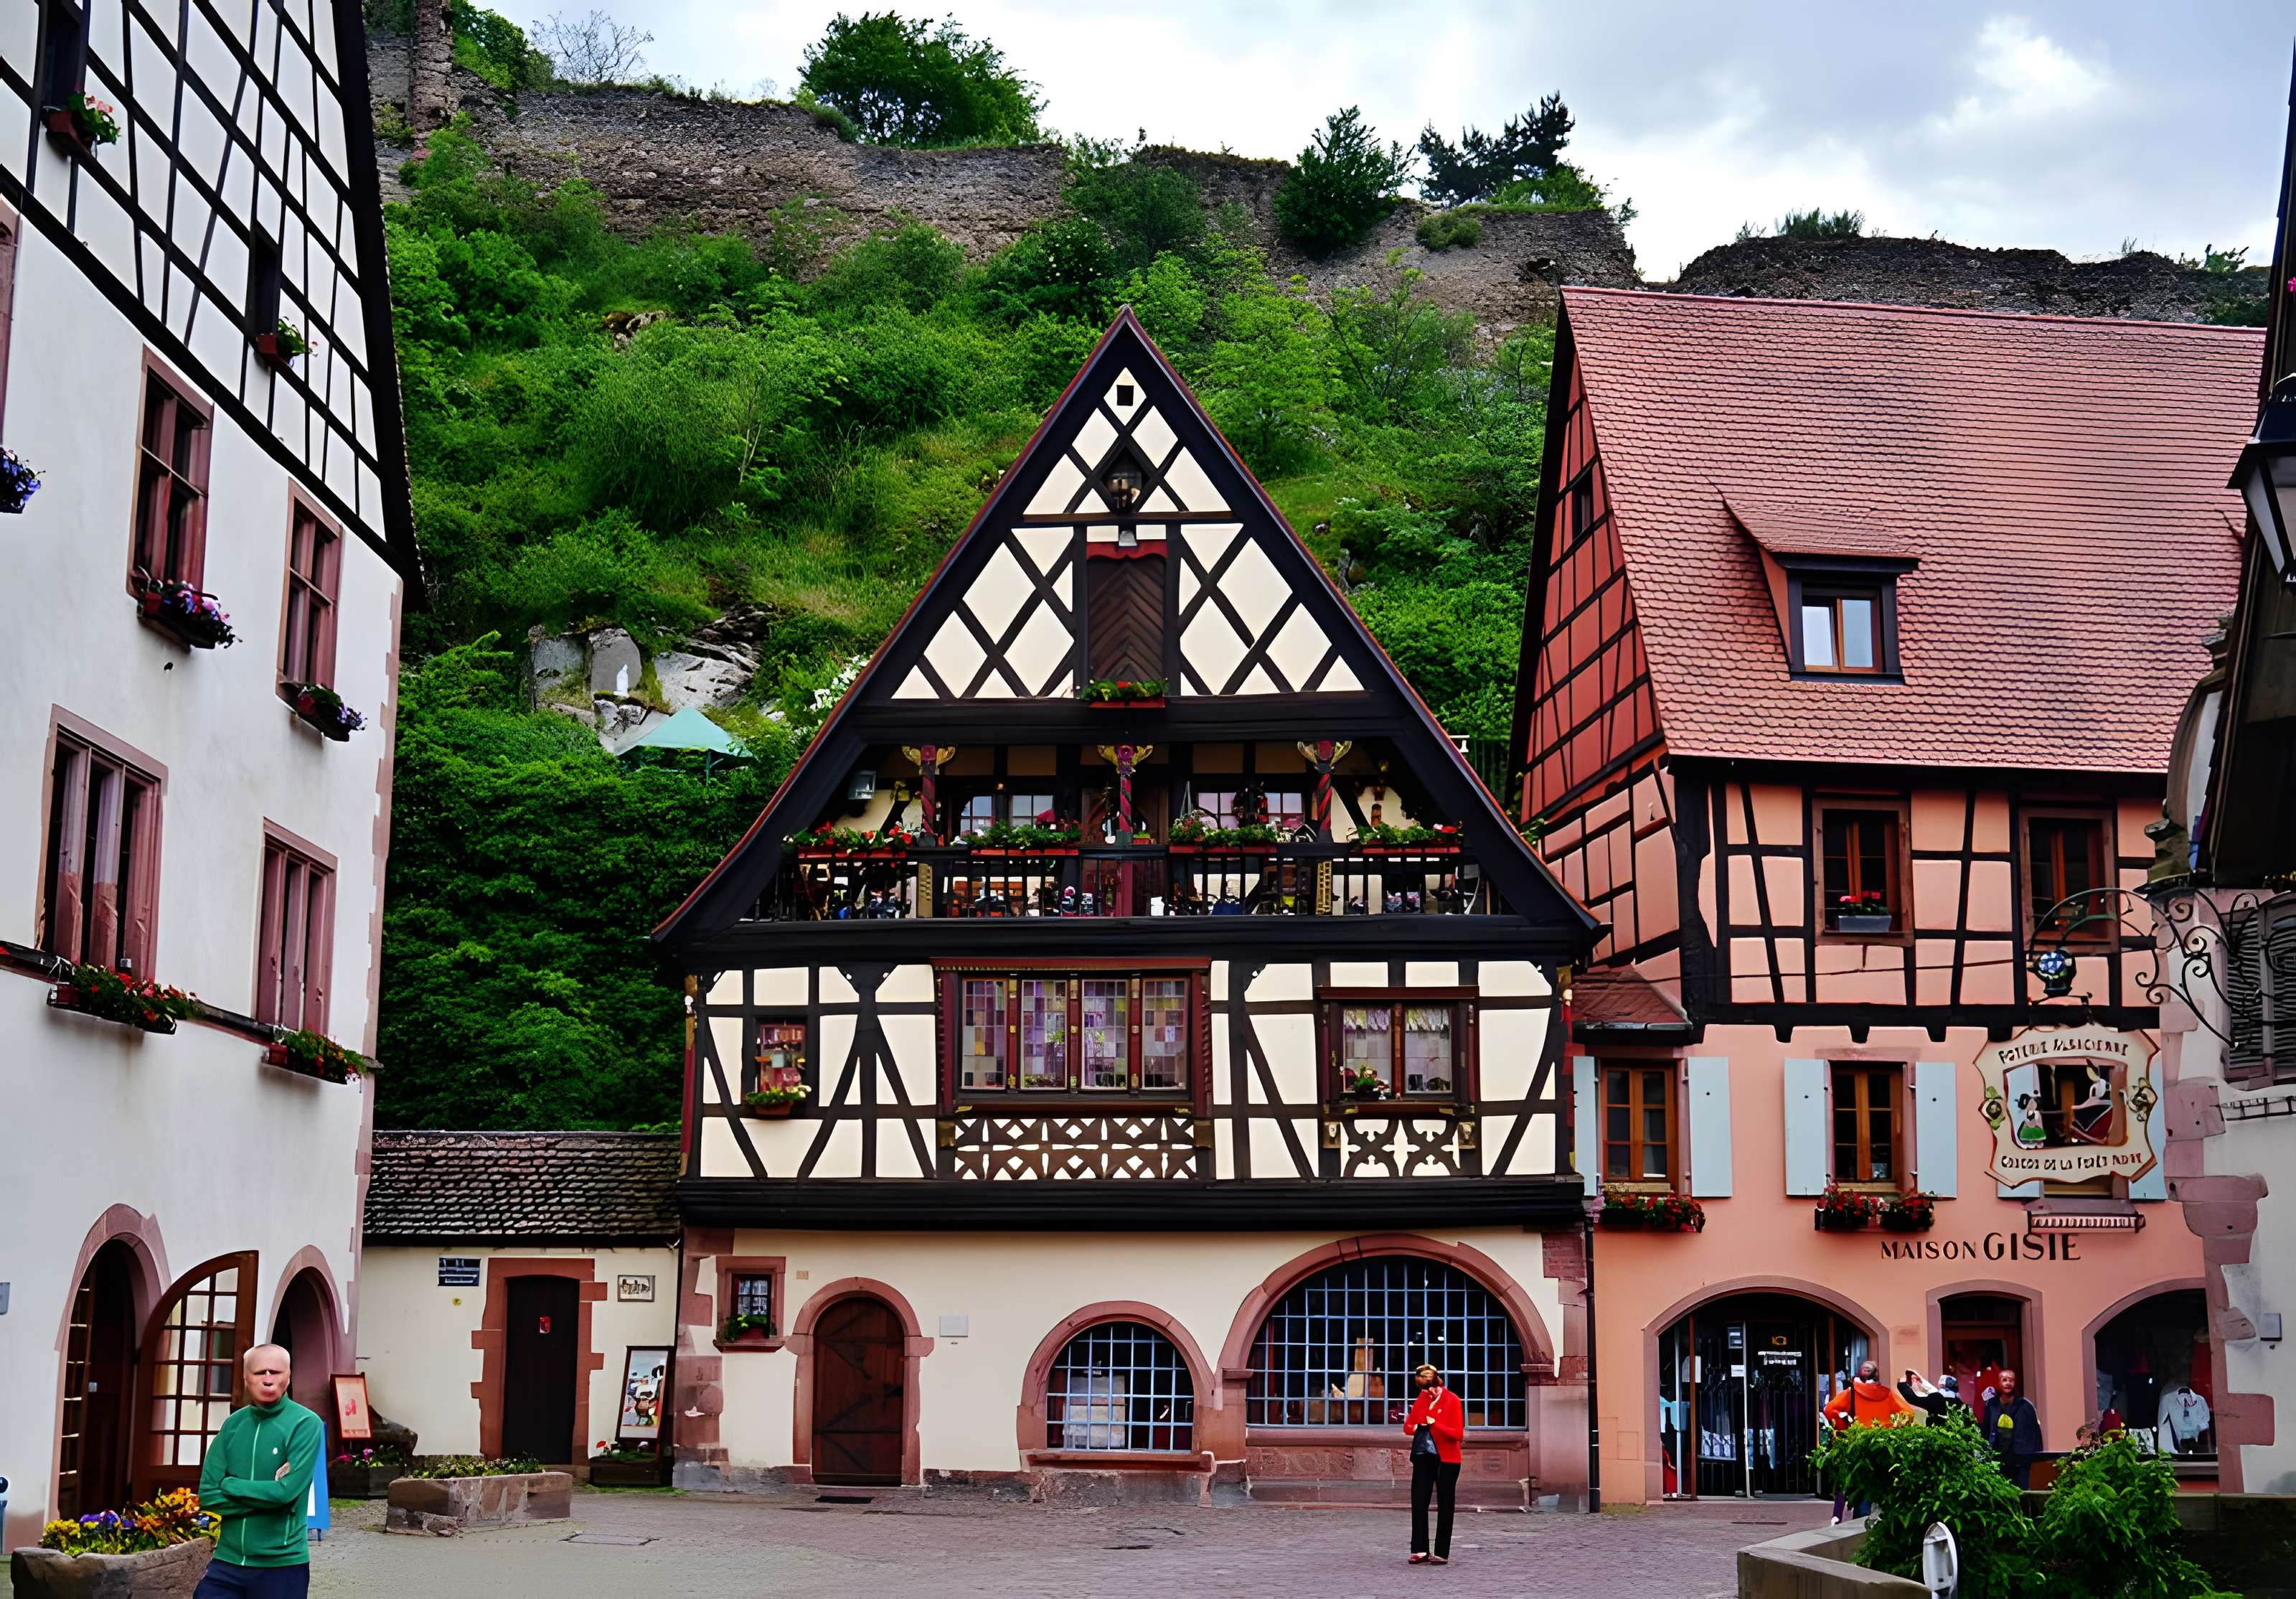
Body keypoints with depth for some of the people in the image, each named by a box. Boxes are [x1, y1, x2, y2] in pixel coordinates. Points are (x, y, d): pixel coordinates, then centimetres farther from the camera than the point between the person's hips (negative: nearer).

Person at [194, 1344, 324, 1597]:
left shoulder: (305, 1424, -9)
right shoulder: (233, 1424, 5)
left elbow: (286, 1492, -19)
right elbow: (208, 1496, -1)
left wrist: (229, 1484, -6)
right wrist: (265, 1498, -12)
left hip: (282, 1564, -4)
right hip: (227, 1560, 4)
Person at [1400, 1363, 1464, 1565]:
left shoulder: (1452, 1401, -10)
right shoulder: (1421, 1400, 7)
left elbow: (1458, 1433, -16)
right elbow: (1408, 1426, 11)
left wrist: (1434, 1424, -23)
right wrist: (1415, 1427, -11)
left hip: (1446, 1459, -5)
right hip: (1424, 1457, 5)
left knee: (1445, 1506, 3)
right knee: (1418, 1503, -2)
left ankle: (1442, 1553, 8)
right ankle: (1419, 1551, 0)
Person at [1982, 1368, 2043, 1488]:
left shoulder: (2024, 1405, 0)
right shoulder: (1991, 1405, 5)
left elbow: (2035, 1431, 1)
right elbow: (1985, 1431, 9)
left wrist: (2036, 1456, -5)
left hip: (2020, 1459, -2)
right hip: (1997, 1458, 2)